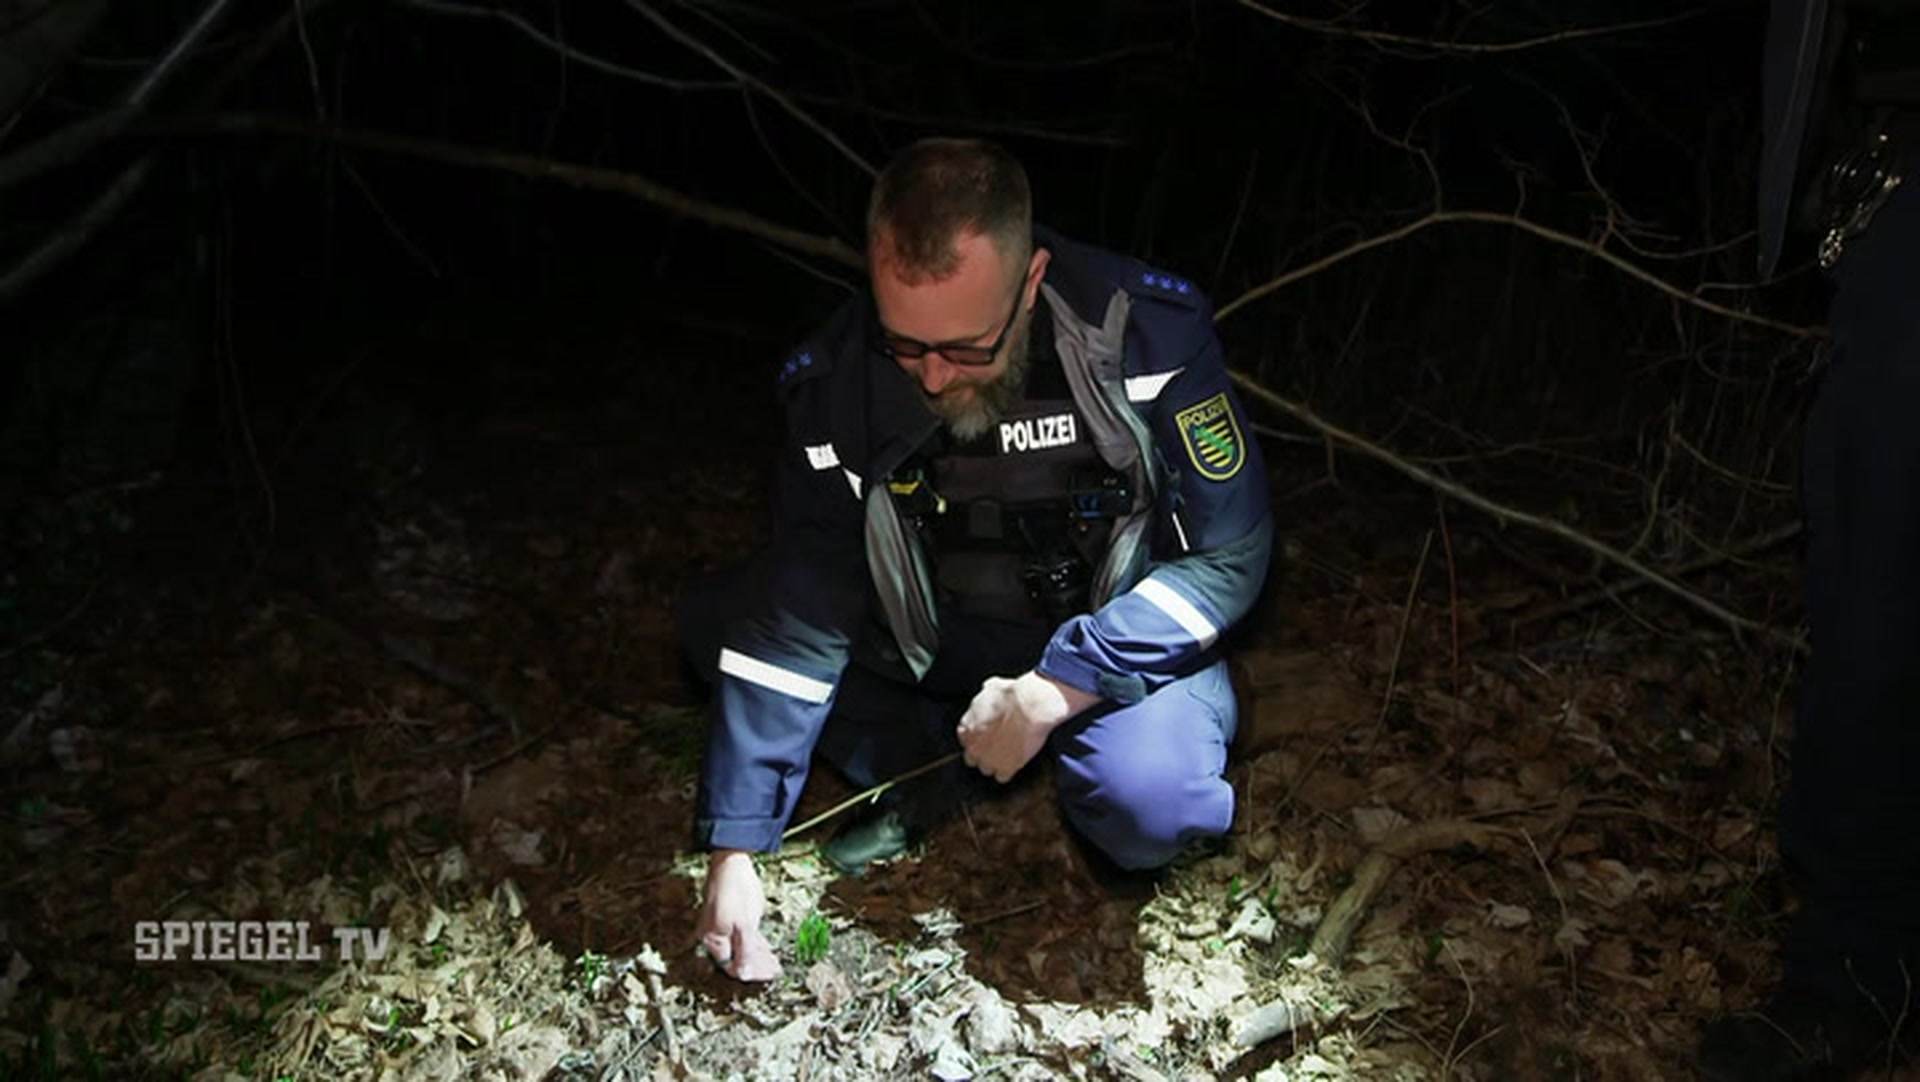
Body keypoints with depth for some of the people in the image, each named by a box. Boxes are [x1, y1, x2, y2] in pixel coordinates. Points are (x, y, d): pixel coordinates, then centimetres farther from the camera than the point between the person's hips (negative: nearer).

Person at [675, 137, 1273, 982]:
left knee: (1145, 807, -34)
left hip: (1120, 649, -3)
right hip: (940, 646, 3)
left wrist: (1049, 693, -26)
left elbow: (1230, 554, -18)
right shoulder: (838, 379, -20)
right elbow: (797, 619, -17)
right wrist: (734, 850, -20)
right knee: (712, 620, -10)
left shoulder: (1151, 333, -27)